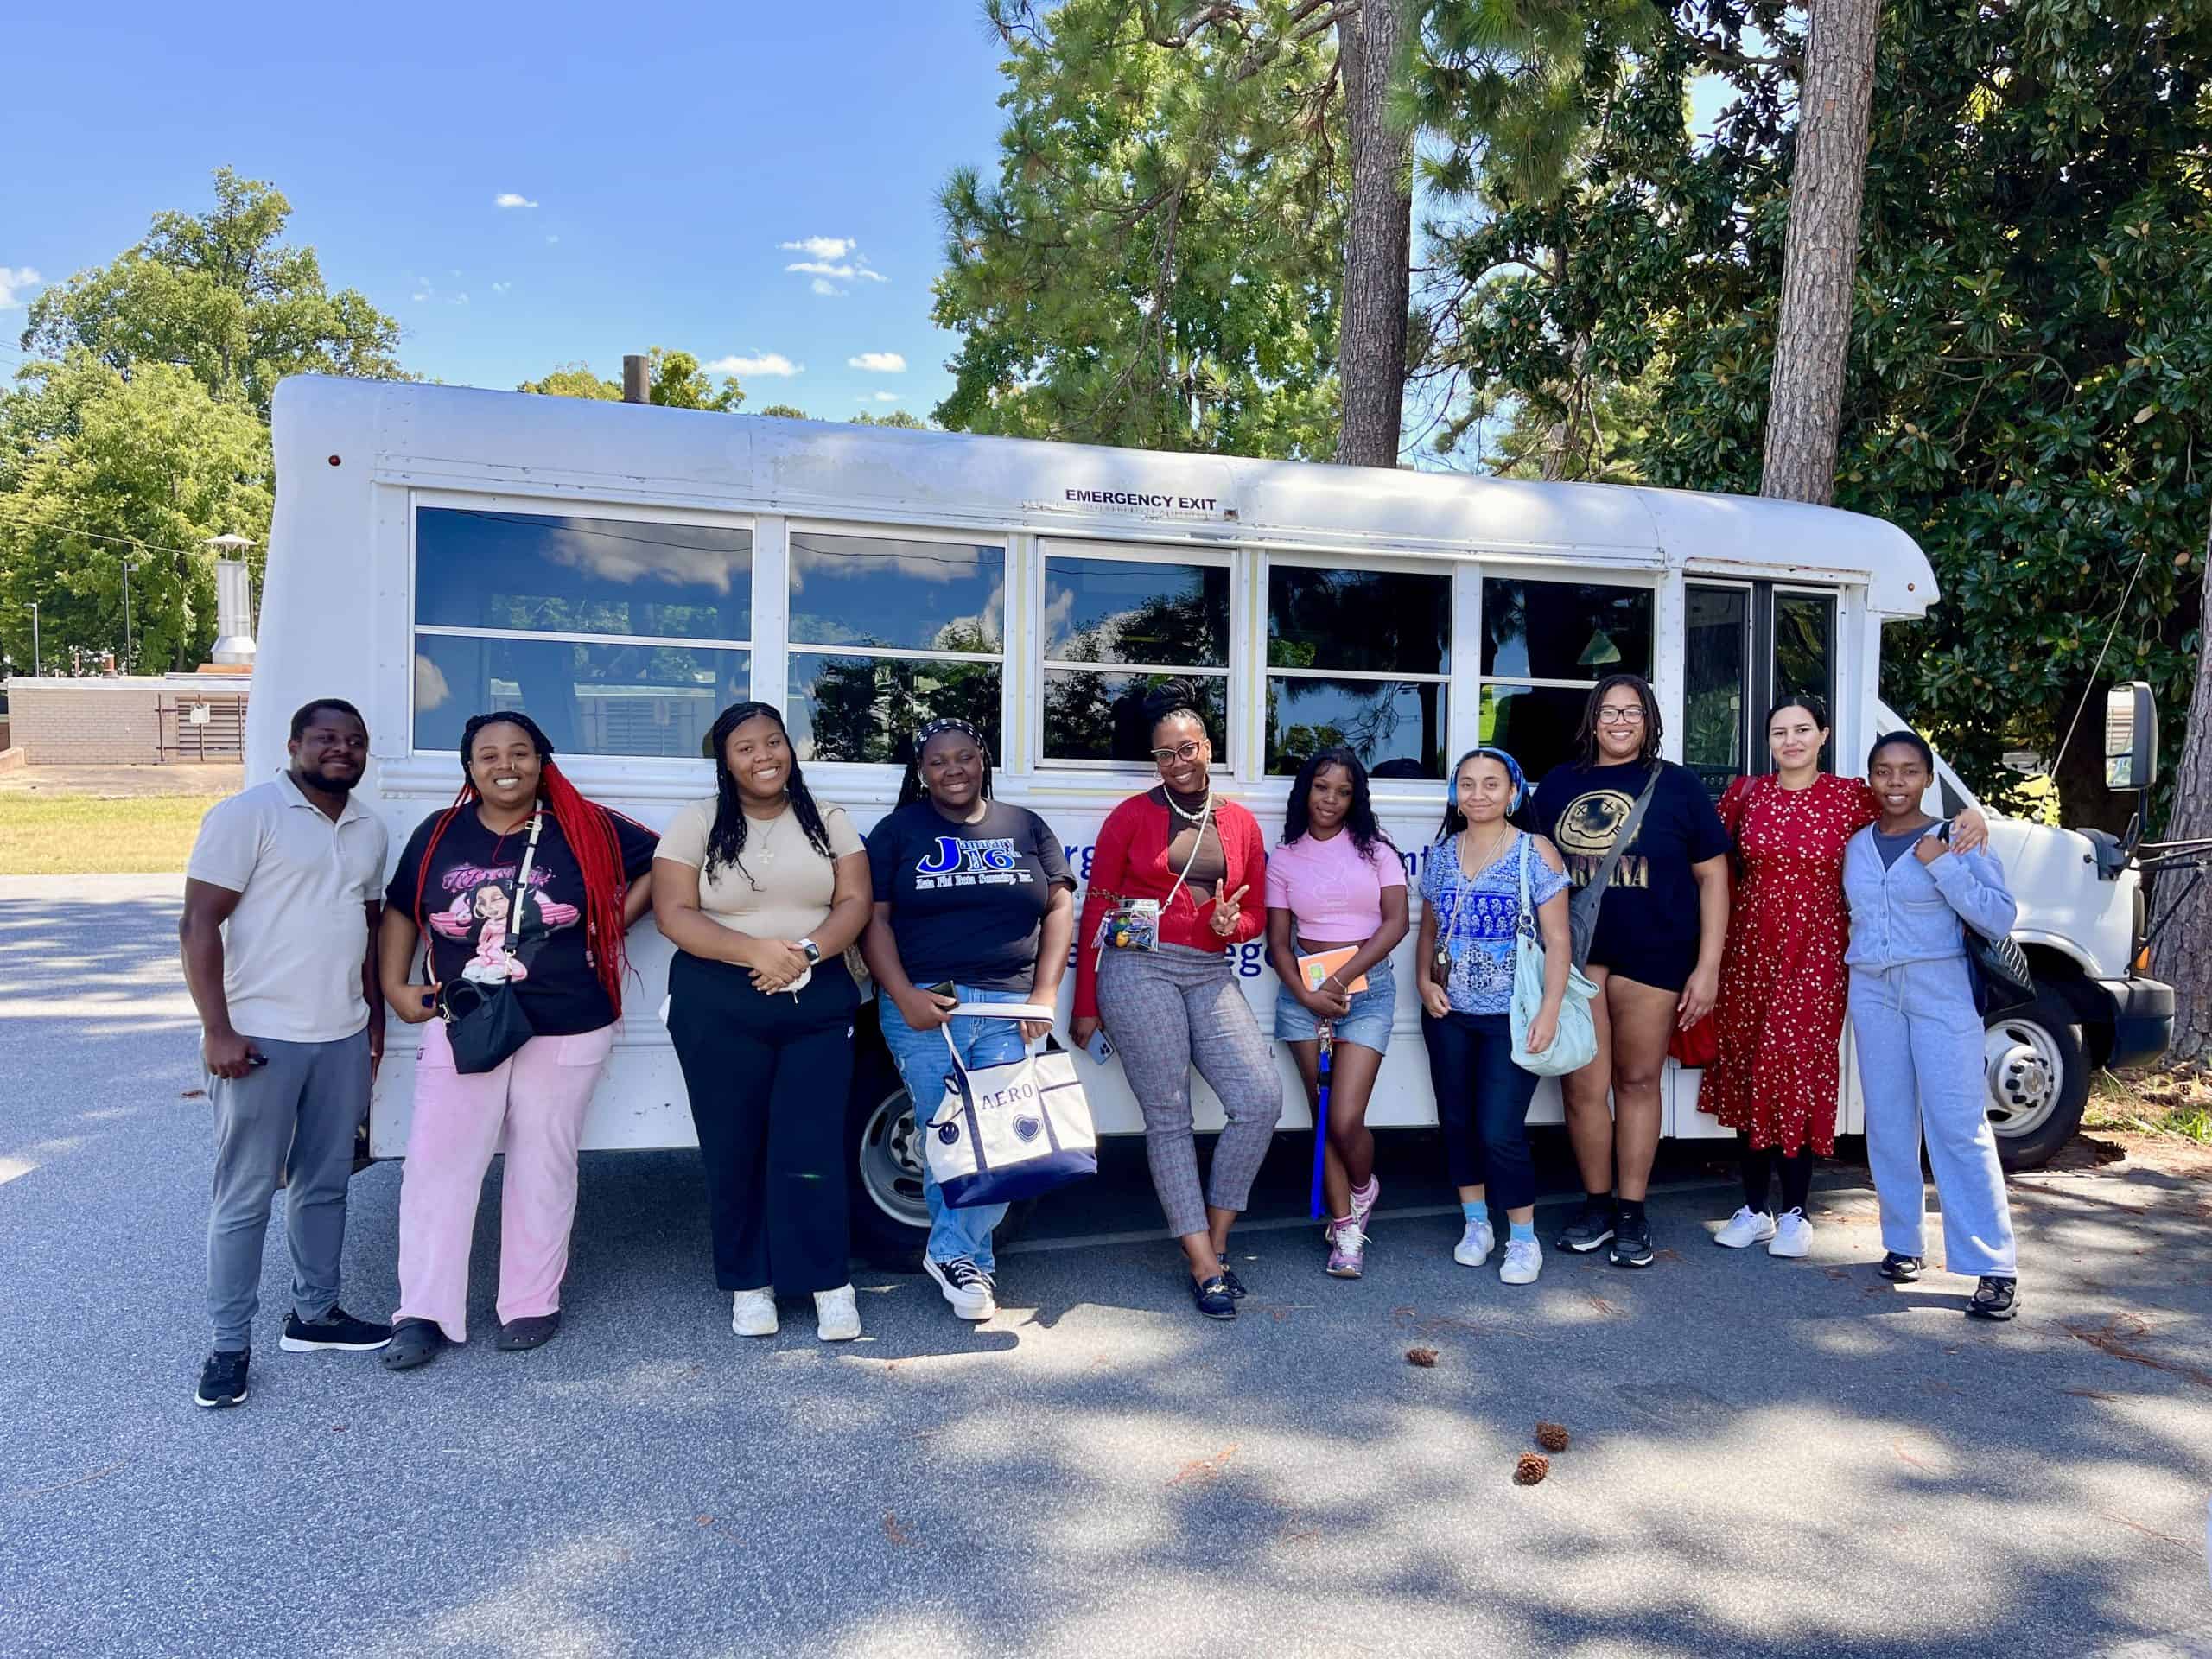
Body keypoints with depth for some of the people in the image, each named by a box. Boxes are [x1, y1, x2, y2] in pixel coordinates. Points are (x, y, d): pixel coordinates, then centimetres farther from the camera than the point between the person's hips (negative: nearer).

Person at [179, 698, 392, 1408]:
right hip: (260, 1037, -6)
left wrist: (375, 1016, 17)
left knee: (324, 1184, 15)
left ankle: (314, 1313, 29)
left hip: (343, 1038, 7)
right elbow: (198, 923, -12)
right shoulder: (247, 814, -9)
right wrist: (217, 1030, -17)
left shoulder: (368, 830, 12)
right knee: (246, 1194, 2)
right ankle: (230, 1345, 14)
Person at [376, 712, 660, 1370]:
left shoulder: (585, 828, -5)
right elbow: (401, 911, 14)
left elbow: (658, 862, 5)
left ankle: (532, 1304, 21)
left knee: (542, 1168, 8)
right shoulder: (439, 835, 3)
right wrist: (395, 987, 6)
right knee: (437, 1165, 0)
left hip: (565, 1033, -2)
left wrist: (615, 921, -2)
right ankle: (423, 1313, 11)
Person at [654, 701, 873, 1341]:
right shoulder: (696, 824, 2)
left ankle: (830, 1282, 8)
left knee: (811, 1146, -3)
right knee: (733, 1148, 5)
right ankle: (748, 1283, 19)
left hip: (817, 1004, 1)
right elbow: (674, 914, -6)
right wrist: (756, 951, -19)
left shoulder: (828, 821, 8)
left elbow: (855, 902, 1)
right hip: (719, 1007, 0)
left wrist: (808, 951, -18)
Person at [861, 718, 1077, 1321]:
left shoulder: (1027, 828, 15)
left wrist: (1045, 994, -2)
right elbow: (874, 918, 3)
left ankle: (953, 1254, 9)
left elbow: (1059, 909, 10)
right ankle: (974, 1260, 16)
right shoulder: (898, 831, 10)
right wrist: (905, 998, -10)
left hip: (1010, 1009, 1)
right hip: (923, 1008, -1)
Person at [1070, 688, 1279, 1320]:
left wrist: (1230, 924, -8)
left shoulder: (1240, 822, 11)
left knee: (1261, 1098, -9)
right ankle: (1205, 1267, 4)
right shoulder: (1132, 815, 1)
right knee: (1168, 1117, -2)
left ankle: (1214, 1238, 9)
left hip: (1210, 975, 4)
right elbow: (1096, 907, 2)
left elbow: (1256, 916, 17)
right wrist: (1086, 1004, 2)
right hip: (1139, 971, -4)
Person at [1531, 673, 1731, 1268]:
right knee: (1583, 1087, 2)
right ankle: (1596, 1204, 19)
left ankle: (1631, 1213, 19)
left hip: (1652, 957, -1)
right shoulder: (1558, 785, 9)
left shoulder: (1676, 785, 3)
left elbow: (1712, 878, 3)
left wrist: (1707, 967, -3)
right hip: (1573, 956, 2)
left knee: (1638, 1082, 7)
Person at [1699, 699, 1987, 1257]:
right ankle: (1755, 1208, 19)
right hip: (1749, 947, 2)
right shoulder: (1745, 792, 4)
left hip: (1815, 952, -2)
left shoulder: (1851, 796, 0)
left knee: (1801, 1070, -3)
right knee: (1747, 1071, 6)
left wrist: (1969, 816, -12)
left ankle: (1794, 1213, 12)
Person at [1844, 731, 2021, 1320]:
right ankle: (1903, 1244, 19)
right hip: (1872, 991, 4)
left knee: (1959, 1126, -8)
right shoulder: (1855, 845, 8)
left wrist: (1945, 867, -17)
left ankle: (1996, 1269, -4)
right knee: (1889, 1123, 8)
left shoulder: (1957, 841, -3)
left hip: (1941, 990, -4)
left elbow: (2000, 920, -10)